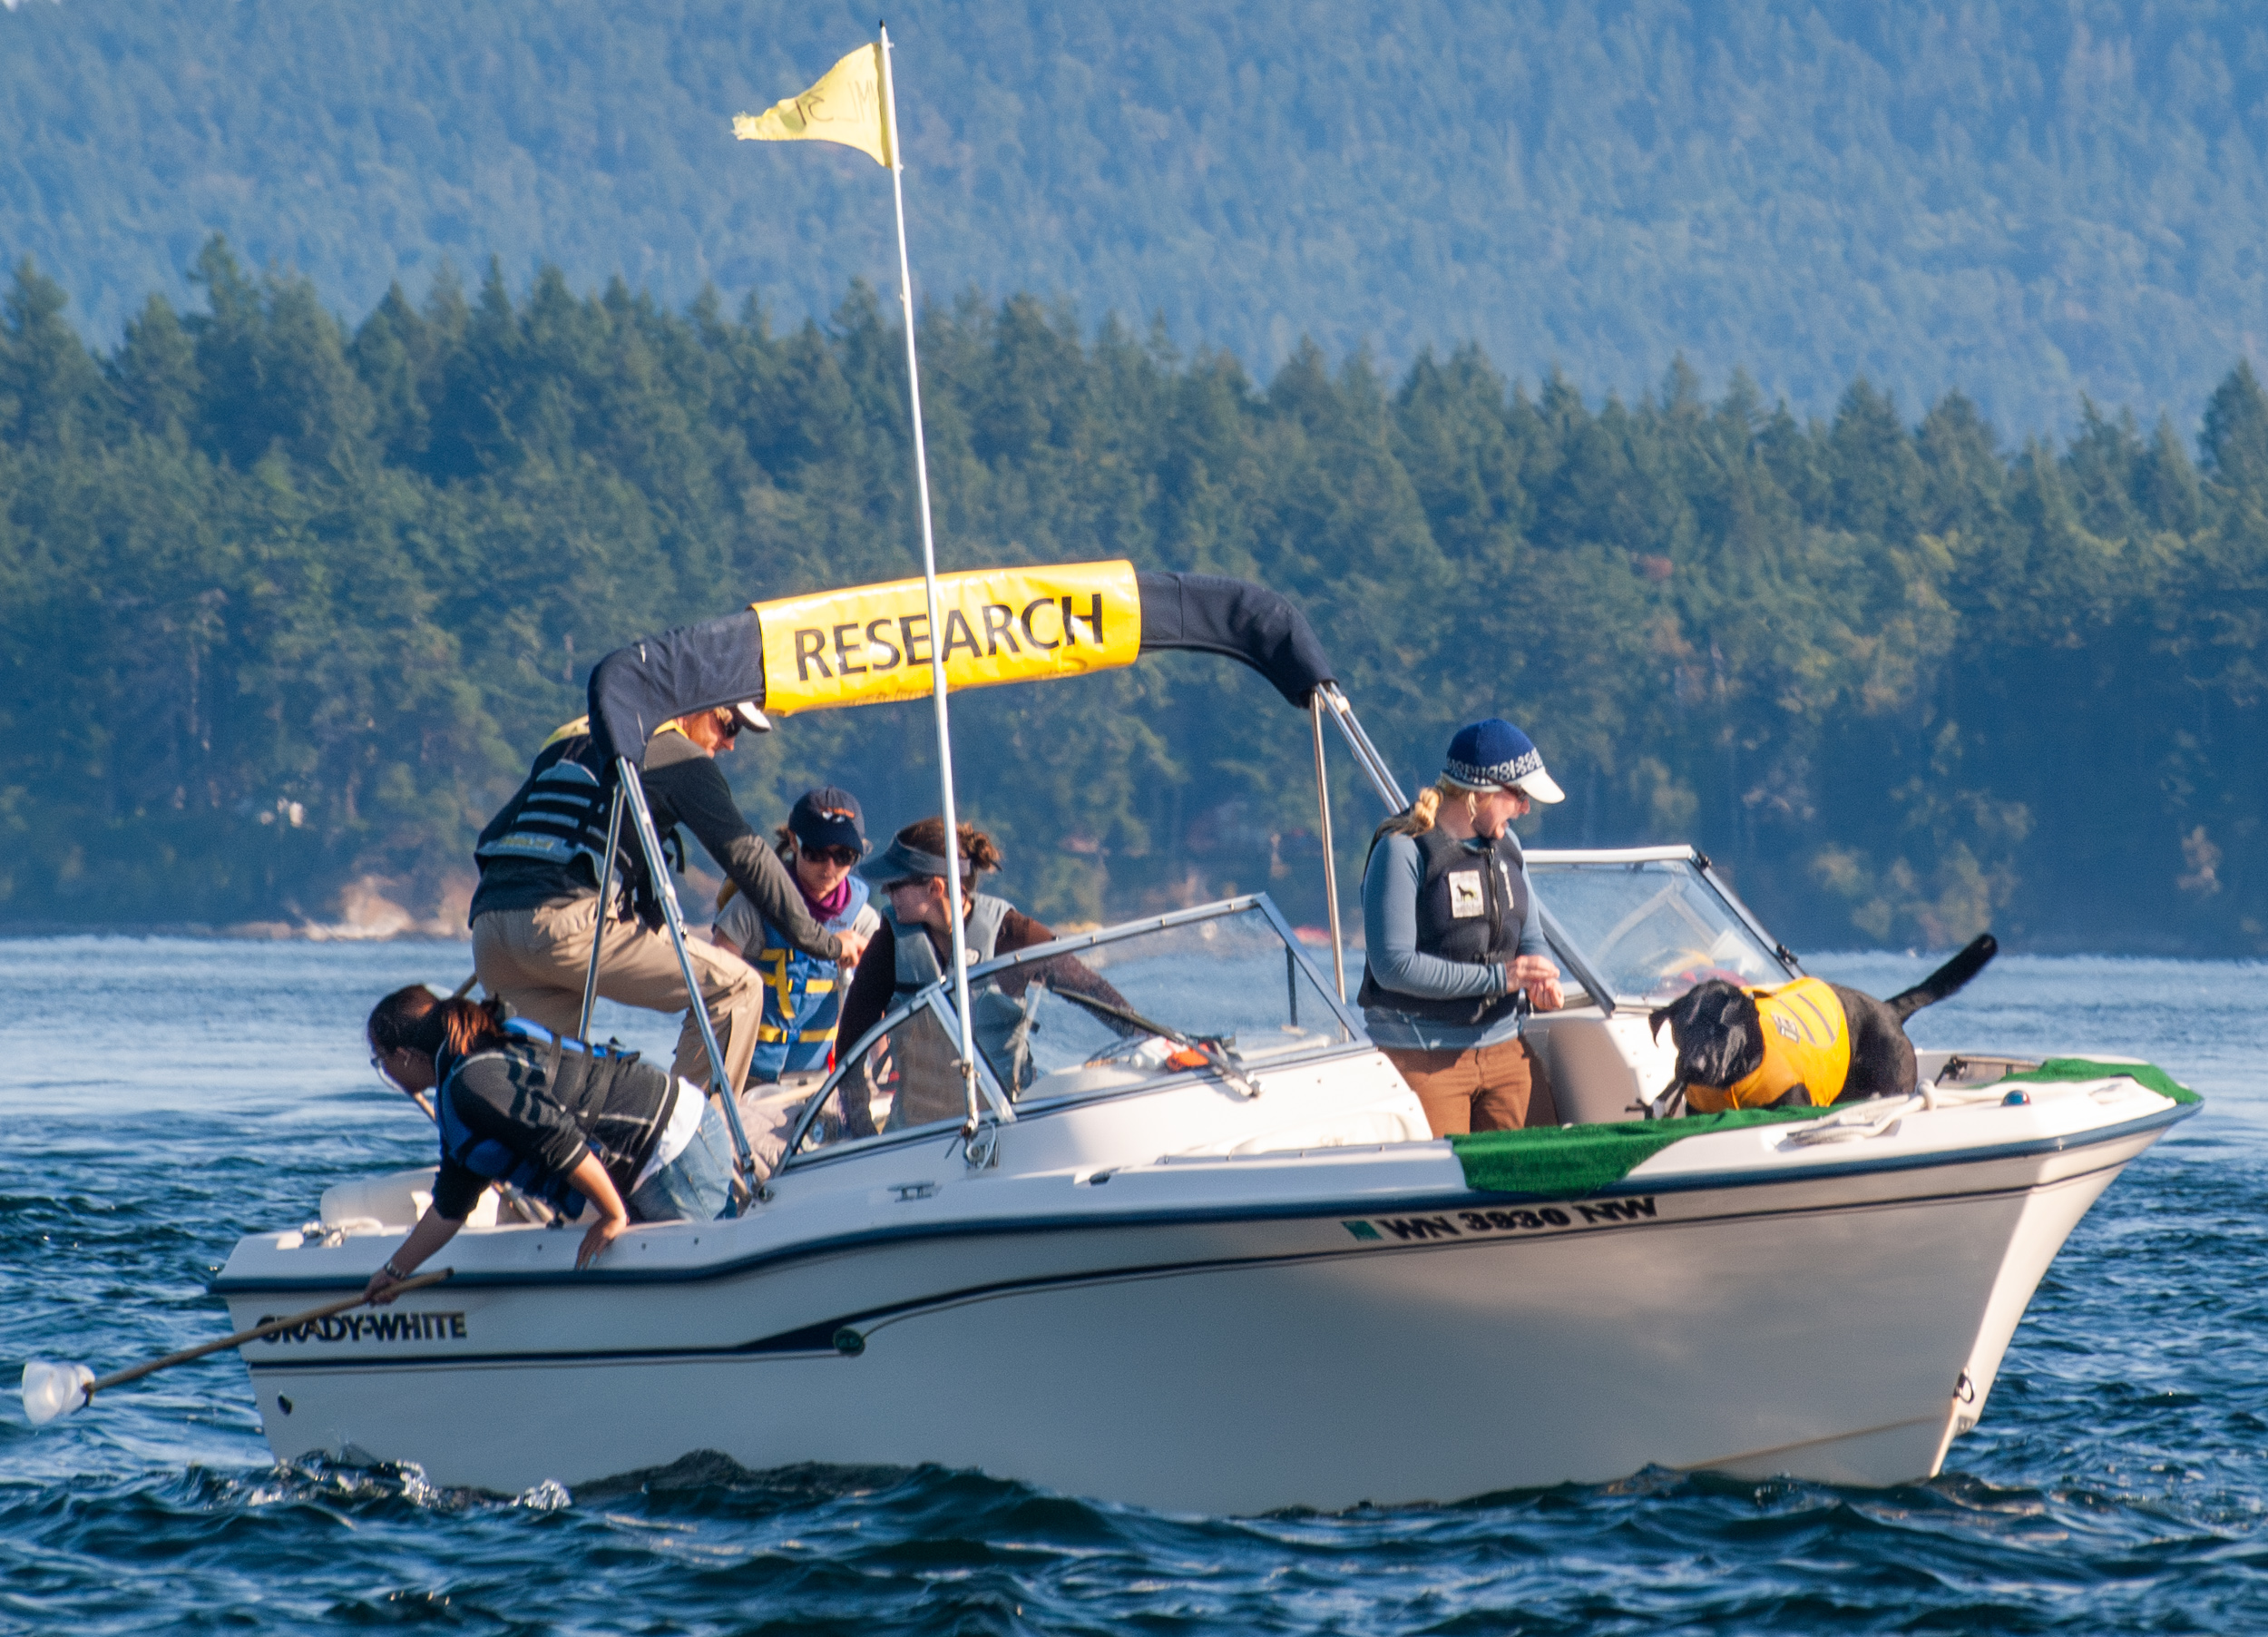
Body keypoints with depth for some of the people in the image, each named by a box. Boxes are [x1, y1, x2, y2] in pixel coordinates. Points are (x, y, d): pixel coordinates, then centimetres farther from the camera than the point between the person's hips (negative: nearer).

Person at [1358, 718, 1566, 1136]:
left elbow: (1531, 939, 18)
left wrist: (1540, 981, -7)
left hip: (1504, 1048, 6)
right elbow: (1393, 965, -19)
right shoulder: (1402, 851, -12)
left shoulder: (1504, 844, 11)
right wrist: (1497, 977, -20)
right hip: (1422, 1057, -6)